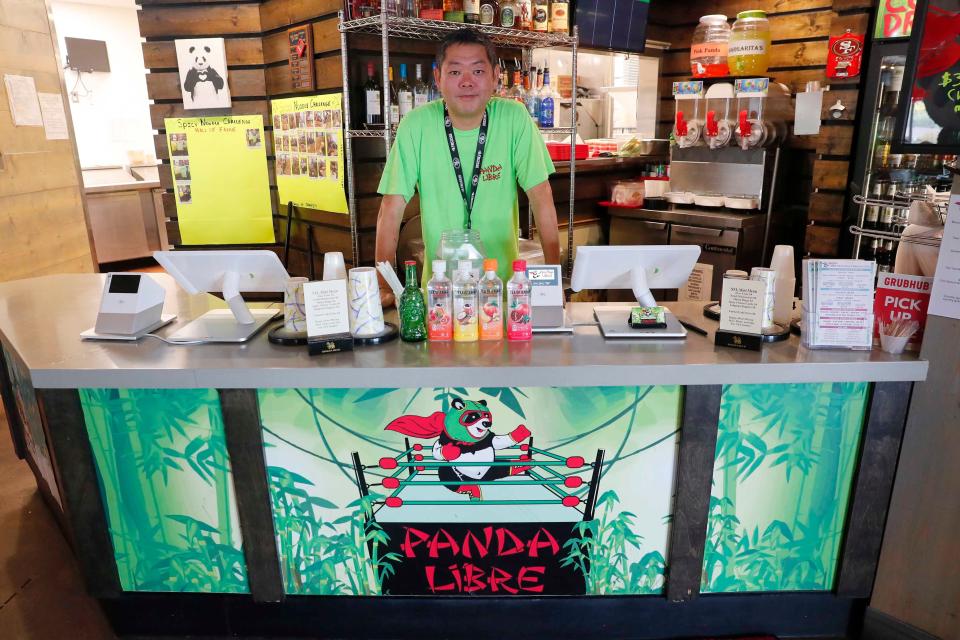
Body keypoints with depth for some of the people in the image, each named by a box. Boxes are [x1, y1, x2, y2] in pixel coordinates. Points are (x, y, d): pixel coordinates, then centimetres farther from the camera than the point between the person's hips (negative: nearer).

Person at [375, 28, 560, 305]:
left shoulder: (514, 118, -6)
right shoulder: (416, 125, -8)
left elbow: (541, 199, -5)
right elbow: (392, 208, -7)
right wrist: (384, 287, -11)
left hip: (503, 280, 0)